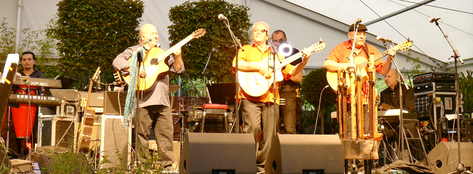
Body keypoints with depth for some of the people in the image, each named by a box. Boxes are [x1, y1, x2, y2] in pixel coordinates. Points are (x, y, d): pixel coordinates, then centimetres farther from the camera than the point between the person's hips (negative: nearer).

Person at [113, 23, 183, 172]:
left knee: (166, 134, 4)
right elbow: (117, 62, -10)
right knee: (142, 135, -1)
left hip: (162, 101, 5)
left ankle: (167, 165, 10)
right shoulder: (135, 51, 5)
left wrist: (177, 56, 0)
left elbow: (178, 69, 19)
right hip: (144, 101, -5)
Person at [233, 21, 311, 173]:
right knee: (252, 127, -21)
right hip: (251, 97, -4)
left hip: (270, 98, 4)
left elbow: (291, 71, 18)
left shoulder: (274, 54, 23)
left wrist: (303, 62, 1)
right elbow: (236, 64, -7)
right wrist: (259, 67, -13)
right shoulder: (246, 50, 14)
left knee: (268, 134, 1)